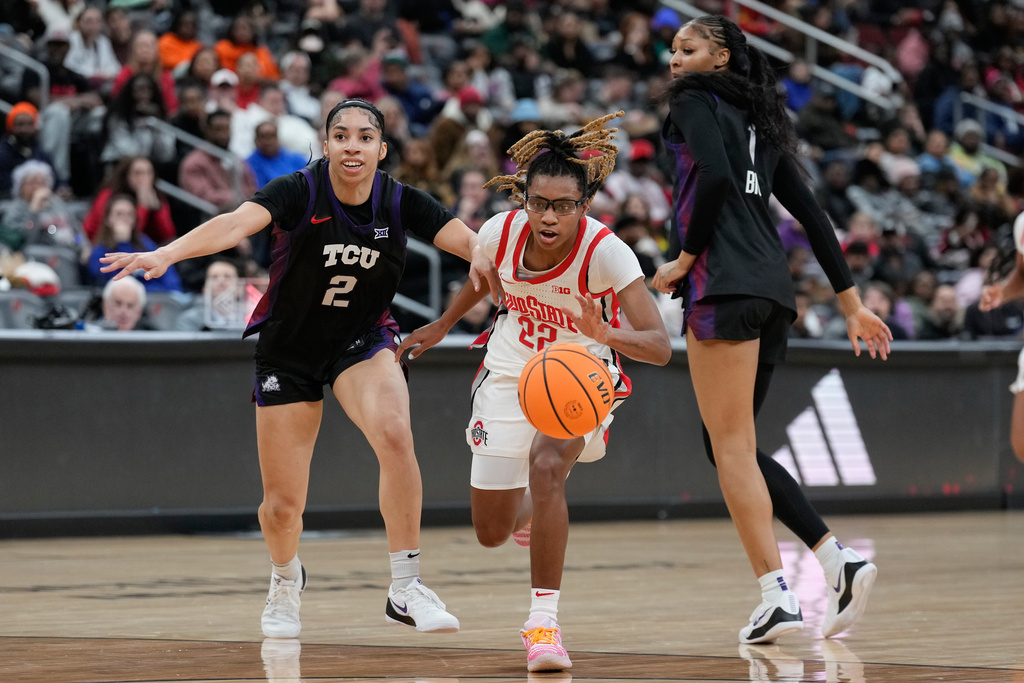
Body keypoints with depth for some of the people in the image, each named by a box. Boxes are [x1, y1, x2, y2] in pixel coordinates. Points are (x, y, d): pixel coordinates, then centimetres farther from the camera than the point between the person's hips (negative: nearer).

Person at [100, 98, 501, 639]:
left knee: (394, 433, -32)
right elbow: (236, 223, -35)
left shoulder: (400, 203, -11)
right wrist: (166, 254, -52)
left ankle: (405, 588, -23)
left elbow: (468, 239, -19)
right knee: (283, 506, 3)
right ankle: (286, 581, 40)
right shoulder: (299, 192, -19)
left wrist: (481, 256, -45)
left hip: (362, 341, 1)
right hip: (287, 352, -1)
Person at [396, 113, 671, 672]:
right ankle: (530, 511, 49)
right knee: (491, 534, 8)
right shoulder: (500, 232, -19)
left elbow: (659, 345, -36)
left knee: (546, 464, -35)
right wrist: (442, 326, 21)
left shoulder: (605, 250, -29)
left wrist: (605, 333, -55)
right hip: (510, 373, 4)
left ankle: (543, 622, -25)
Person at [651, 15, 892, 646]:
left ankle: (778, 596, -12)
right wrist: (852, 302, 22)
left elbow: (715, 176, -16)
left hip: (726, 286, -8)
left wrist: (685, 259, -6)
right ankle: (841, 561, 2)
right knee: (732, 446, 13)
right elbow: (812, 214, 22)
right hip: (773, 290, 8)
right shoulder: (758, 122, 25)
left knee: (732, 446, -6)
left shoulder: (695, 102, 3)